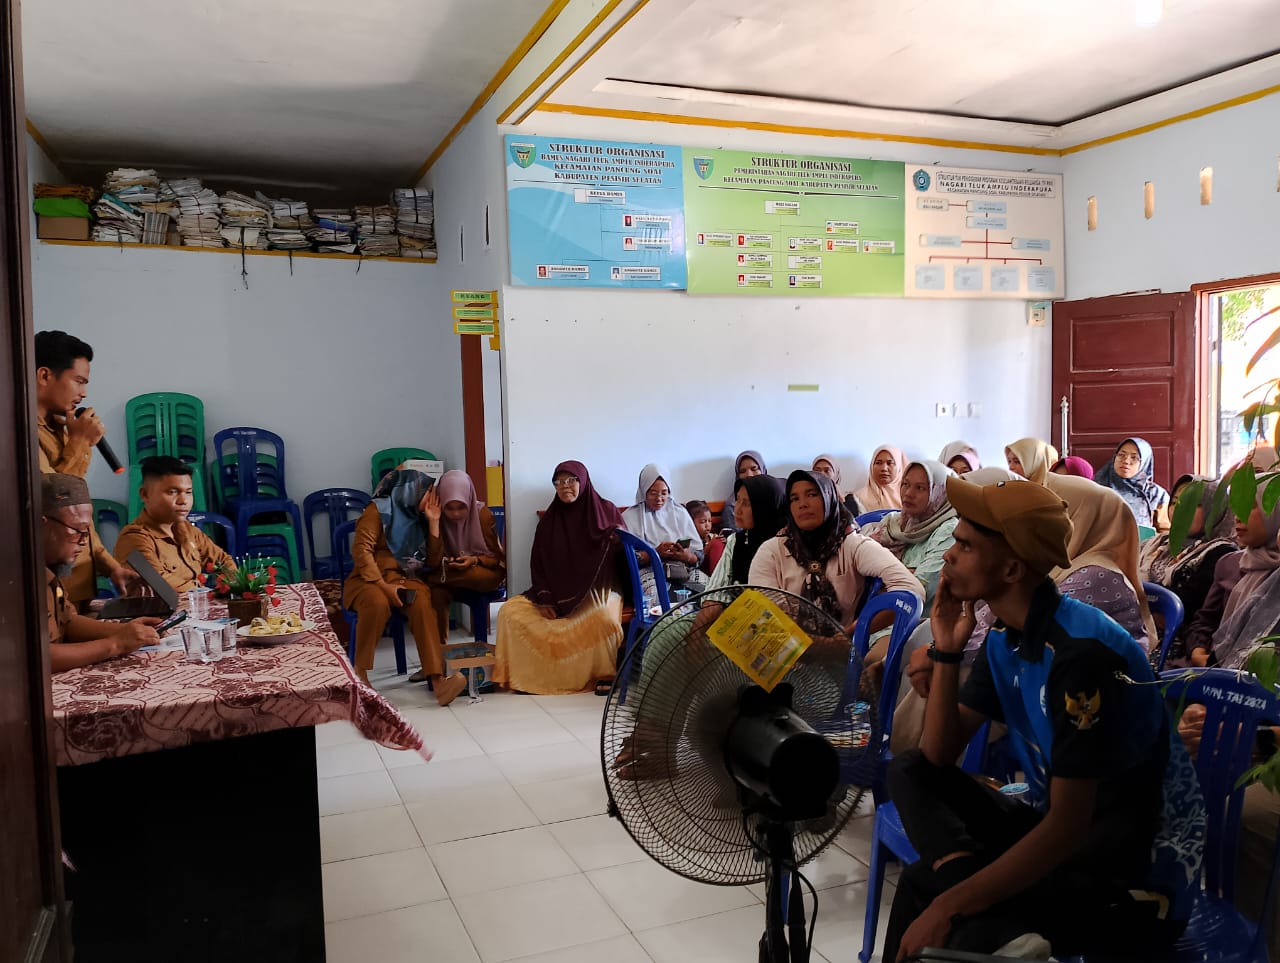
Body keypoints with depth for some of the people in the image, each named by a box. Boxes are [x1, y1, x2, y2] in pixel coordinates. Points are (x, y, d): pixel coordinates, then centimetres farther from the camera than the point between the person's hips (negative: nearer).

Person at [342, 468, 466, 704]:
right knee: (378, 604, -38)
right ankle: (360, 673, -22)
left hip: (407, 579, 4)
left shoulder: (417, 518, 17)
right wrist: (383, 585, -22)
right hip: (371, 579, -4)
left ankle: (438, 680, -43)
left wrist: (434, 522, 5)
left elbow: (434, 562, 12)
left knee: (423, 604, -31)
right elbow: (361, 551, -11)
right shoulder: (378, 510, 0)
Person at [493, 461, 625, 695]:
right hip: (556, 593, 4)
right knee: (510, 610, -17)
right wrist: (544, 600, -6)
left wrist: (619, 541, -23)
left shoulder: (607, 511, 2)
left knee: (603, 619, -37)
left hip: (597, 590, -4)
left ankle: (607, 675, -12)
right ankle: (537, 675, -7)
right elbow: (538, 564, 8)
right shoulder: (549, 519, 10)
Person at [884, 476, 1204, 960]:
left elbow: (1068, 825, -26)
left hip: (1135, 882, -9)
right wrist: (946, 650, -10)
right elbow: (939, 755, 3)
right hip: (1054, 833, 9)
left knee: (923, 890, -23)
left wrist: (950, 905, -28)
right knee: (908, 770, -4)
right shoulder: (1005, 639, 1)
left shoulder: (1079, 651, -25)